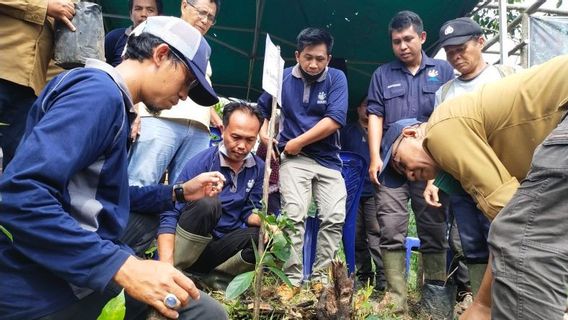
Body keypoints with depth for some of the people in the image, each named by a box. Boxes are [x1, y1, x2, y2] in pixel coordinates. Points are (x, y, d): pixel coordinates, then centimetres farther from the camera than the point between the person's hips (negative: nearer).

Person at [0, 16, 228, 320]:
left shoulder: (110, 99, 17)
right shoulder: (99, 91, -16)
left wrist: (178, 192, 21)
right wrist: (123, 267, -29)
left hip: (79, 269, 10)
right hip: (44, 288, -10)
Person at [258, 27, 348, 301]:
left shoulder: (336, 78, -1)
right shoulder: (282, 77, 4)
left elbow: (334, 120, -12)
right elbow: (262, 109, 17)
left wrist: (299, 141, -12)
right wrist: (263, 130, -4)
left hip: (328, 159, 1)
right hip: (293, 158, 0)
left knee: (334, 217, -6)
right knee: (294, 215, -14)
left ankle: (320, 277, 10)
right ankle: (292, 278, -2)